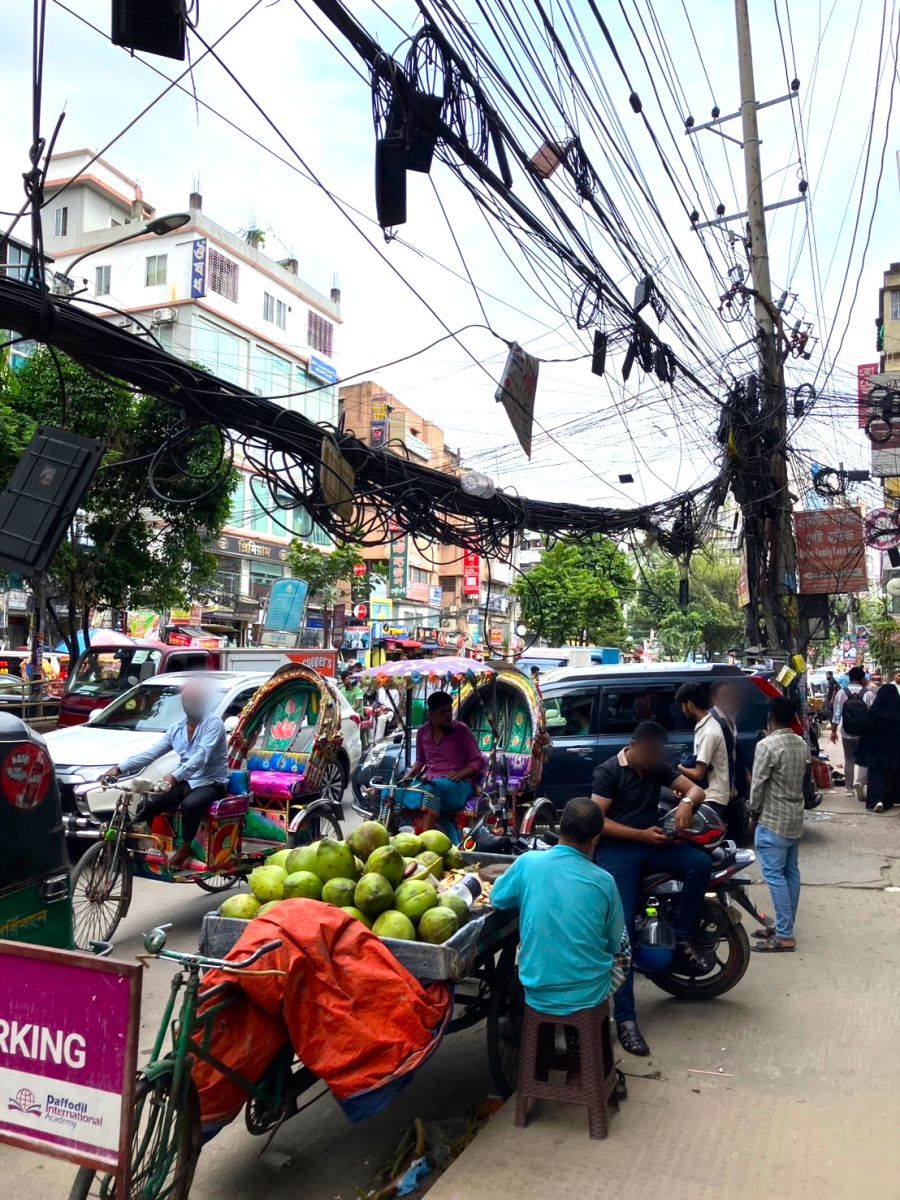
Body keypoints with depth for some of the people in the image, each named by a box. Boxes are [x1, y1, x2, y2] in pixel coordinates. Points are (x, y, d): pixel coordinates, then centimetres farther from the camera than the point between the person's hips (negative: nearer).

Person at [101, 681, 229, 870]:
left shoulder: (213, 722, -14)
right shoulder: (176, 728, 8)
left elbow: (202, 756, -28)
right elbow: (151, 753, 5)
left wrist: (175, 776, -42)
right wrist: (120, 768, -8)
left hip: (210, 782, -6)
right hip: (185, 782, 7)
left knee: (190, 804, -35)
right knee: (148, 804, -12)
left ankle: (185, 848, -13)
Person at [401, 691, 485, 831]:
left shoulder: (461, 730, 0)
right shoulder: (423, 732, 12)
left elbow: (479, 761, 0)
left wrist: (460, 773, -17)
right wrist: (409, 775, 6)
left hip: (458, 782, -4)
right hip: (429, 781, 4)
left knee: (435, 789, -40)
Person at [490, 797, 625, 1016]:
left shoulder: (527, 862, -12)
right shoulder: (604, 881, -11)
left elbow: (497, 899, 6)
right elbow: (615, 946, 2)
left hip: (538, 996, 1)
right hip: (589, 996, -1)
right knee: (624, 945, 27)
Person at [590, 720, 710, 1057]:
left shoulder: (658, 768, 11)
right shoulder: (608, 771, -6)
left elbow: (696, 788, 6)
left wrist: (686, 801, -18)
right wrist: (640, 835, -18)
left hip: (651, 842, 6)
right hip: (616, 849, -5)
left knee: (700, 863, -22)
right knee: (622, 928, -17)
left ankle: (681, 939, -6)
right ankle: (625, 1018, -15)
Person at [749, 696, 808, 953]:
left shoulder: (767, 746, -19)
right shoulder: (802, 745, 5)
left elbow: (758, 785, -16)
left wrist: (754, 813, -2)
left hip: (772, 820, -9)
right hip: (795, 817, 9)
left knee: (775, 876, -4)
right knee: (791, 873, 13)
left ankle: (785, 936, -3)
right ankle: (784, 928, 22)